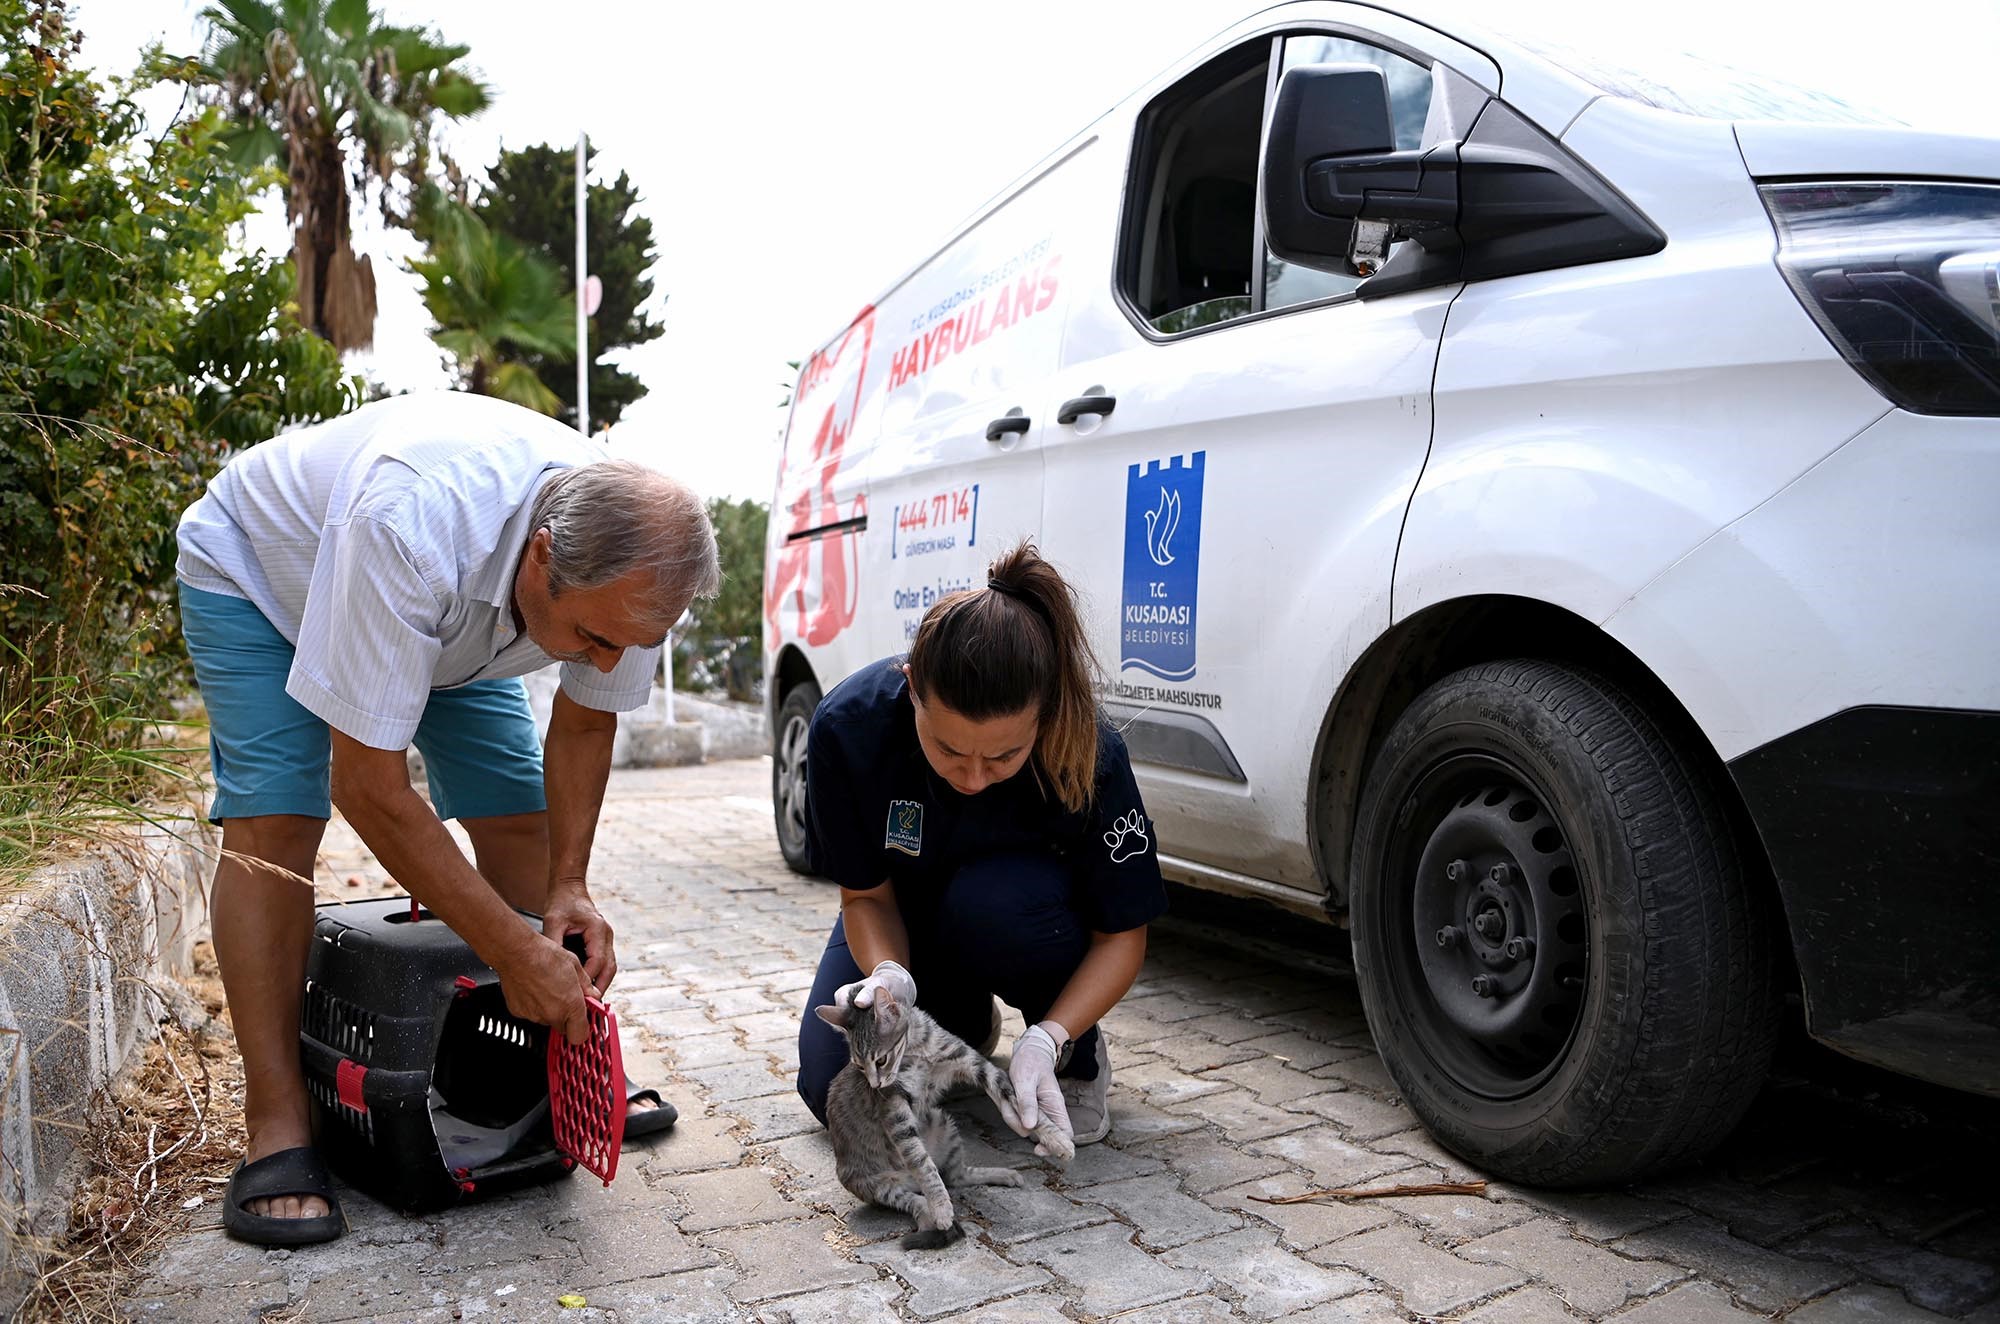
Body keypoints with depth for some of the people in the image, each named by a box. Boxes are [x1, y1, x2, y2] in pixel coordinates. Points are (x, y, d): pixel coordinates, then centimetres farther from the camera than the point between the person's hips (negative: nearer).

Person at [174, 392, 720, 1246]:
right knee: (273, 822, -20)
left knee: (519, 818, -4)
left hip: (456, 613, 5)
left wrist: (570, 885, -21)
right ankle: (276, 1126, -12)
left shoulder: (628, 562, -30)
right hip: (259, 568, -4)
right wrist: (516, 953, -38)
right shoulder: (410, 528, -47)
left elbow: (586, 721, -10)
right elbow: (367, 789, -41)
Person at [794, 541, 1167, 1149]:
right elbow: (866, 893, -16)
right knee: (834, 1089, -14)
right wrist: (889, 975, -37)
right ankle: (964, 1020, 19)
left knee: (992, 898, -37)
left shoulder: (1088, 752, -34)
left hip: (1014, 916, -2)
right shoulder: (848, 725, -31)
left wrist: (1048, 1040, -38)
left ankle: (1077, 1059, -6)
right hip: (904, 915, 2)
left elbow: (1122, 934, -22)